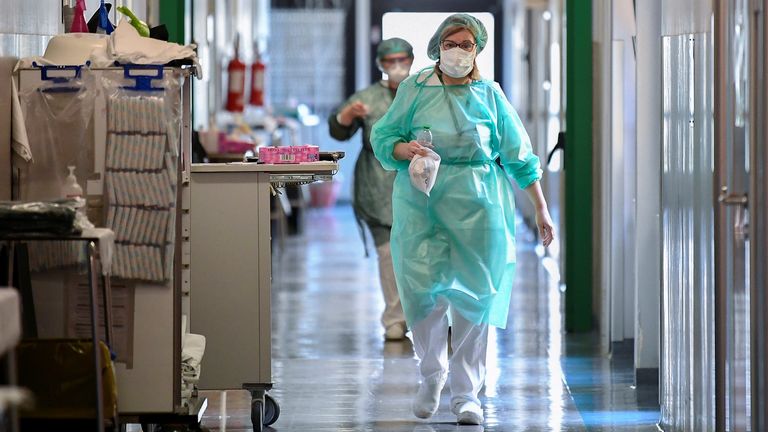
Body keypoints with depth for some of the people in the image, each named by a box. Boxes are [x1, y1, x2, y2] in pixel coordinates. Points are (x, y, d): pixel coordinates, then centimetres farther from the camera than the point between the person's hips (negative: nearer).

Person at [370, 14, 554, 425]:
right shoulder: (415, 89, 7)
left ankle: (466, 392, 8)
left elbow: (518, 156, 11)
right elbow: (382, 135, 8)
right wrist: (403, 149, -15)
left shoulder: (490, 94, 9)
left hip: (477, 203, 1)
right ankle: (431, 375, 17)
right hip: (421, 201, 0)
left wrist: (541, 209, 9)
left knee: (473, 295, -1)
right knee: (421, 287, -8)